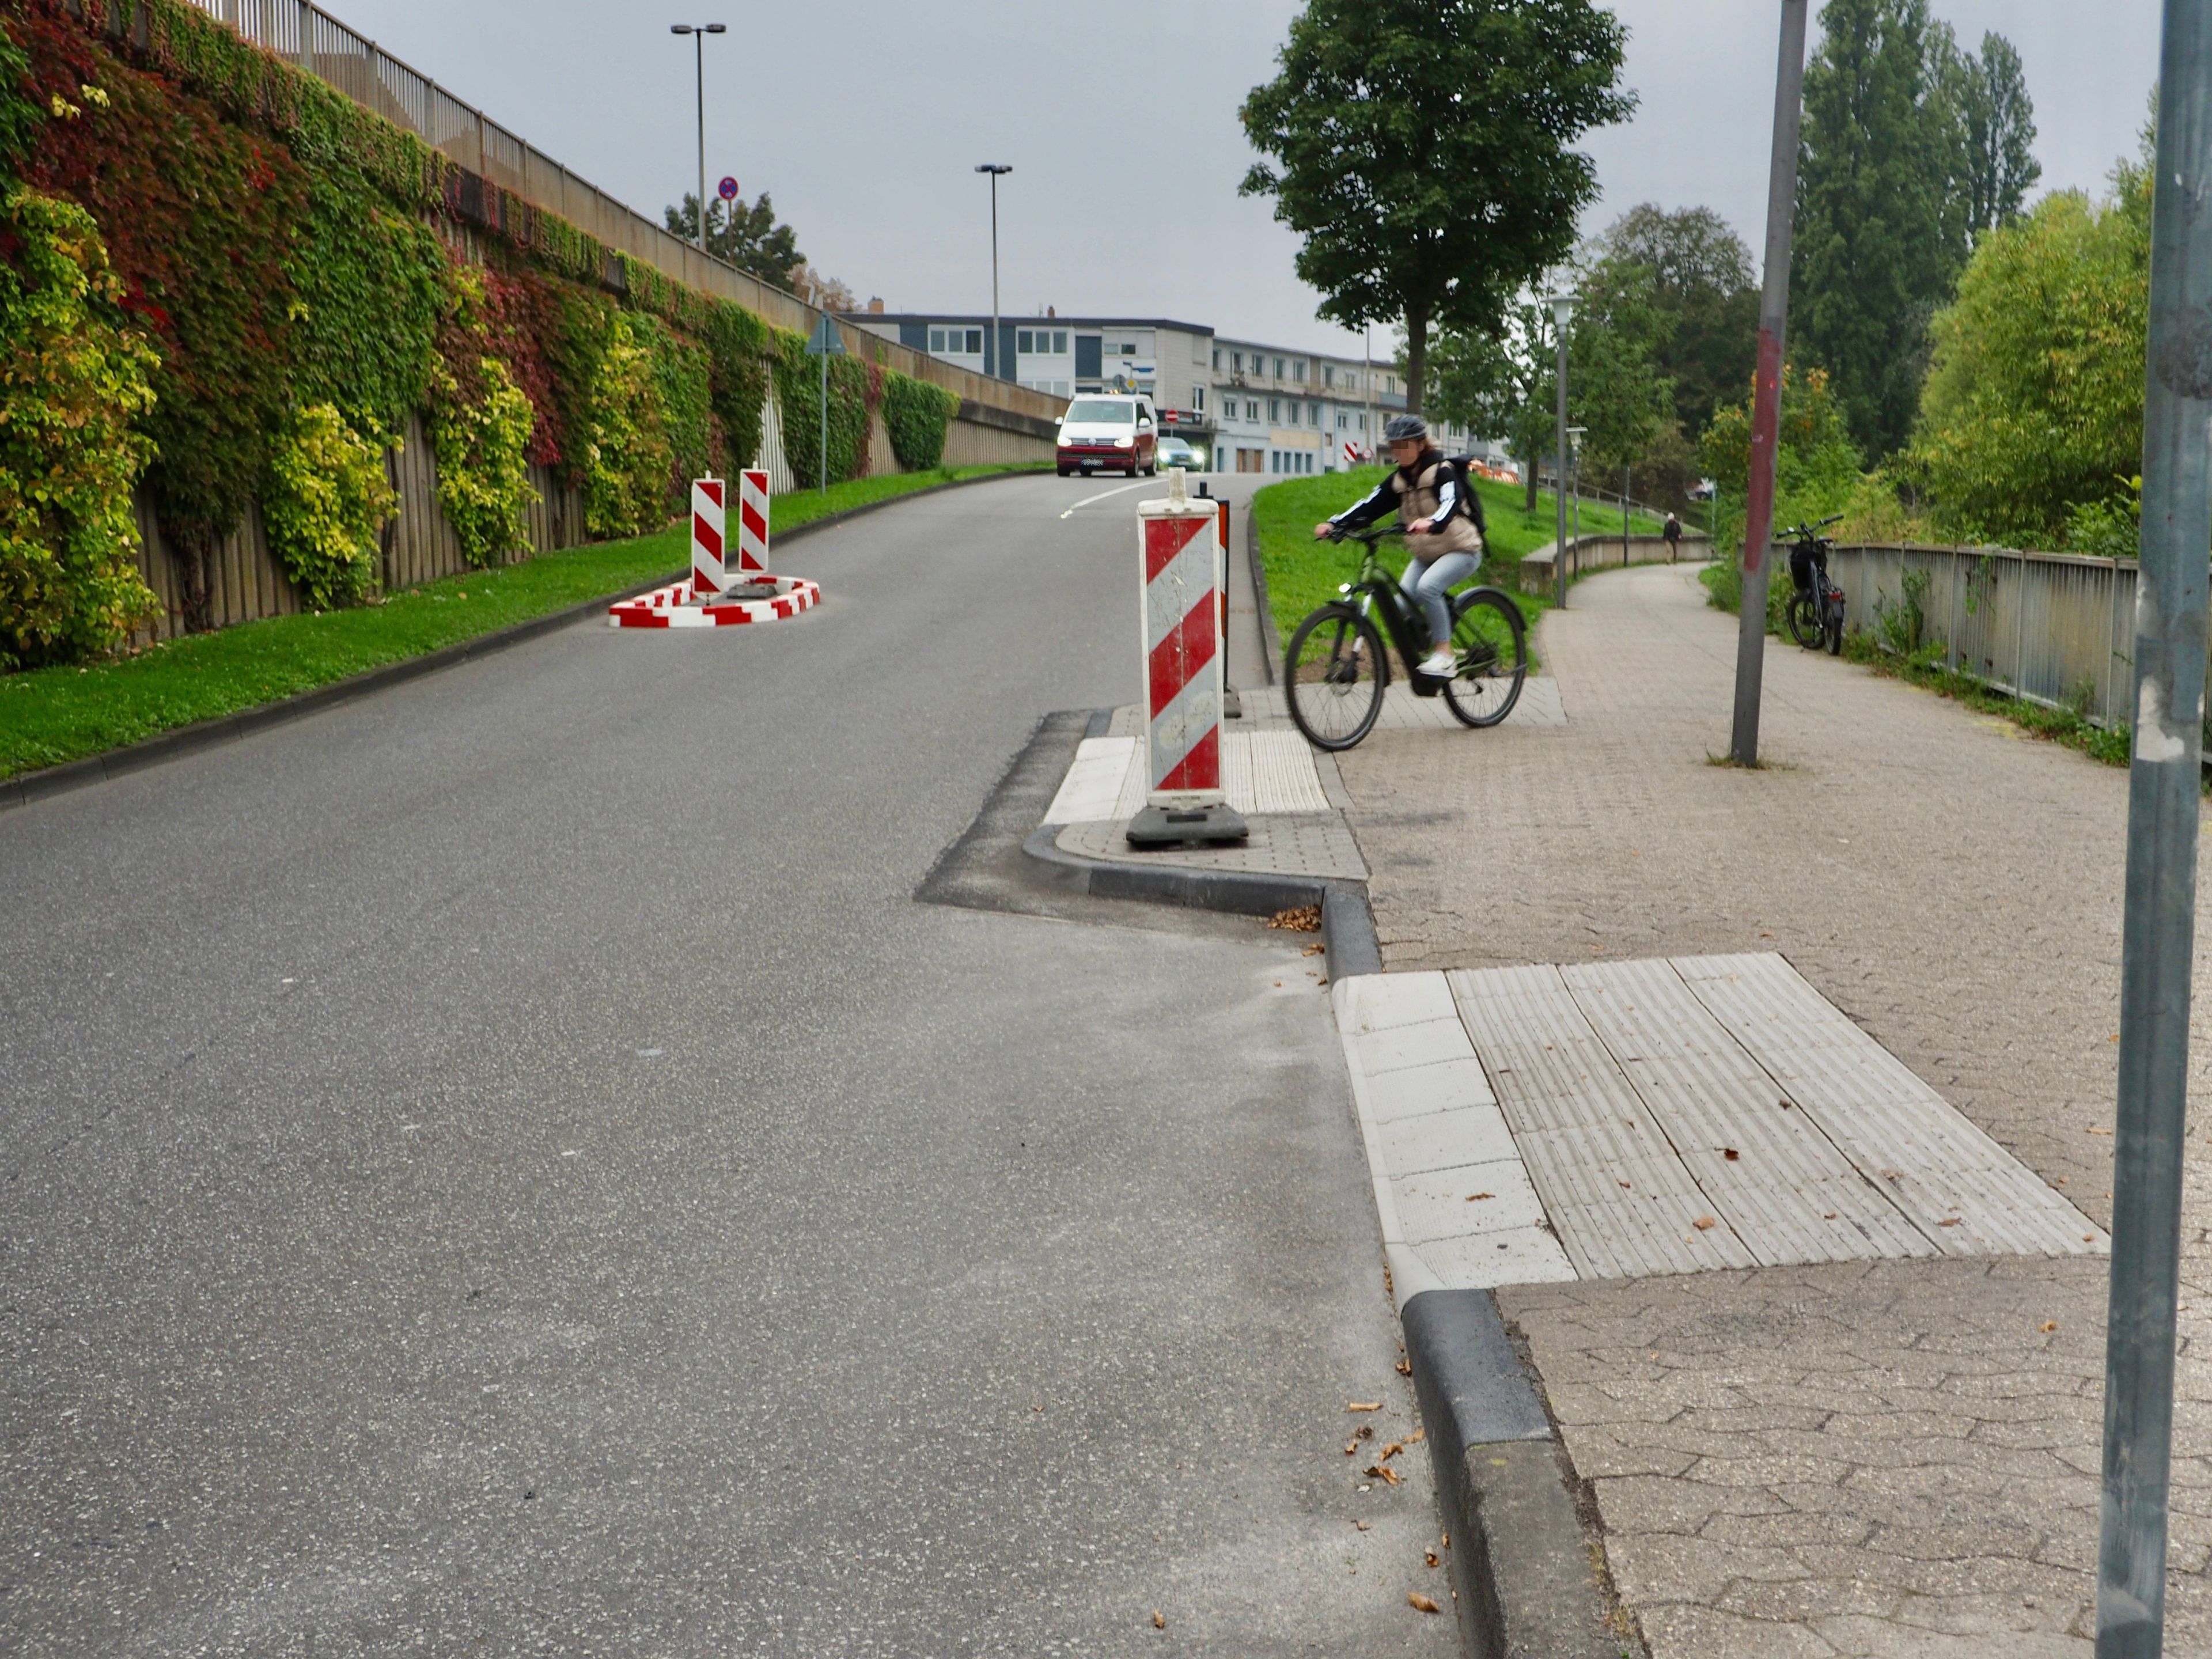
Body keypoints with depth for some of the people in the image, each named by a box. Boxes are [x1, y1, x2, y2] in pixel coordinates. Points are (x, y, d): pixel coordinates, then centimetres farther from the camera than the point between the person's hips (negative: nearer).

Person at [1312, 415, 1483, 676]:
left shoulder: (1442, 472, -16)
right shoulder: (1398, 481, 3)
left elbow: (1450, 503, -35)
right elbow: (1370, 506, -6)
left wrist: (1431, 523, -57)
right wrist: (1334, 524, -22)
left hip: (1461, 549, -7)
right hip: (1426, 554, 7)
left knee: (1427, 587, -31)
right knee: (1403, 601, -15)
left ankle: (1444, 654, -22)